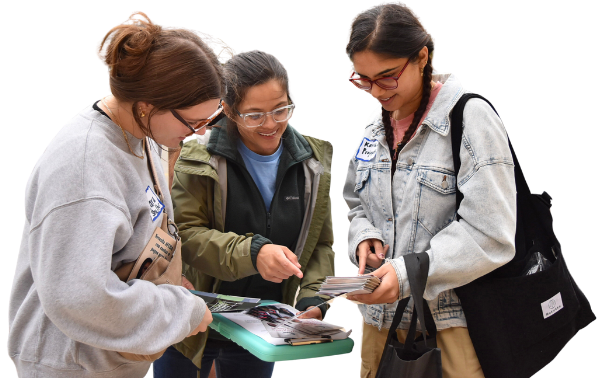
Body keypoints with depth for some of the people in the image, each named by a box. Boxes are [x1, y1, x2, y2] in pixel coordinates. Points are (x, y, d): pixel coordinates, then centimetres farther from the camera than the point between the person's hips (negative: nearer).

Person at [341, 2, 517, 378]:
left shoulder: (471, 119, -13)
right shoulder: (376, 124, 8)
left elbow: (489, 235, -18)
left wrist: (408, 273, -26)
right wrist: (364, 237, -4)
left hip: (449, 318, -6)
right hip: (379, 315, 6)